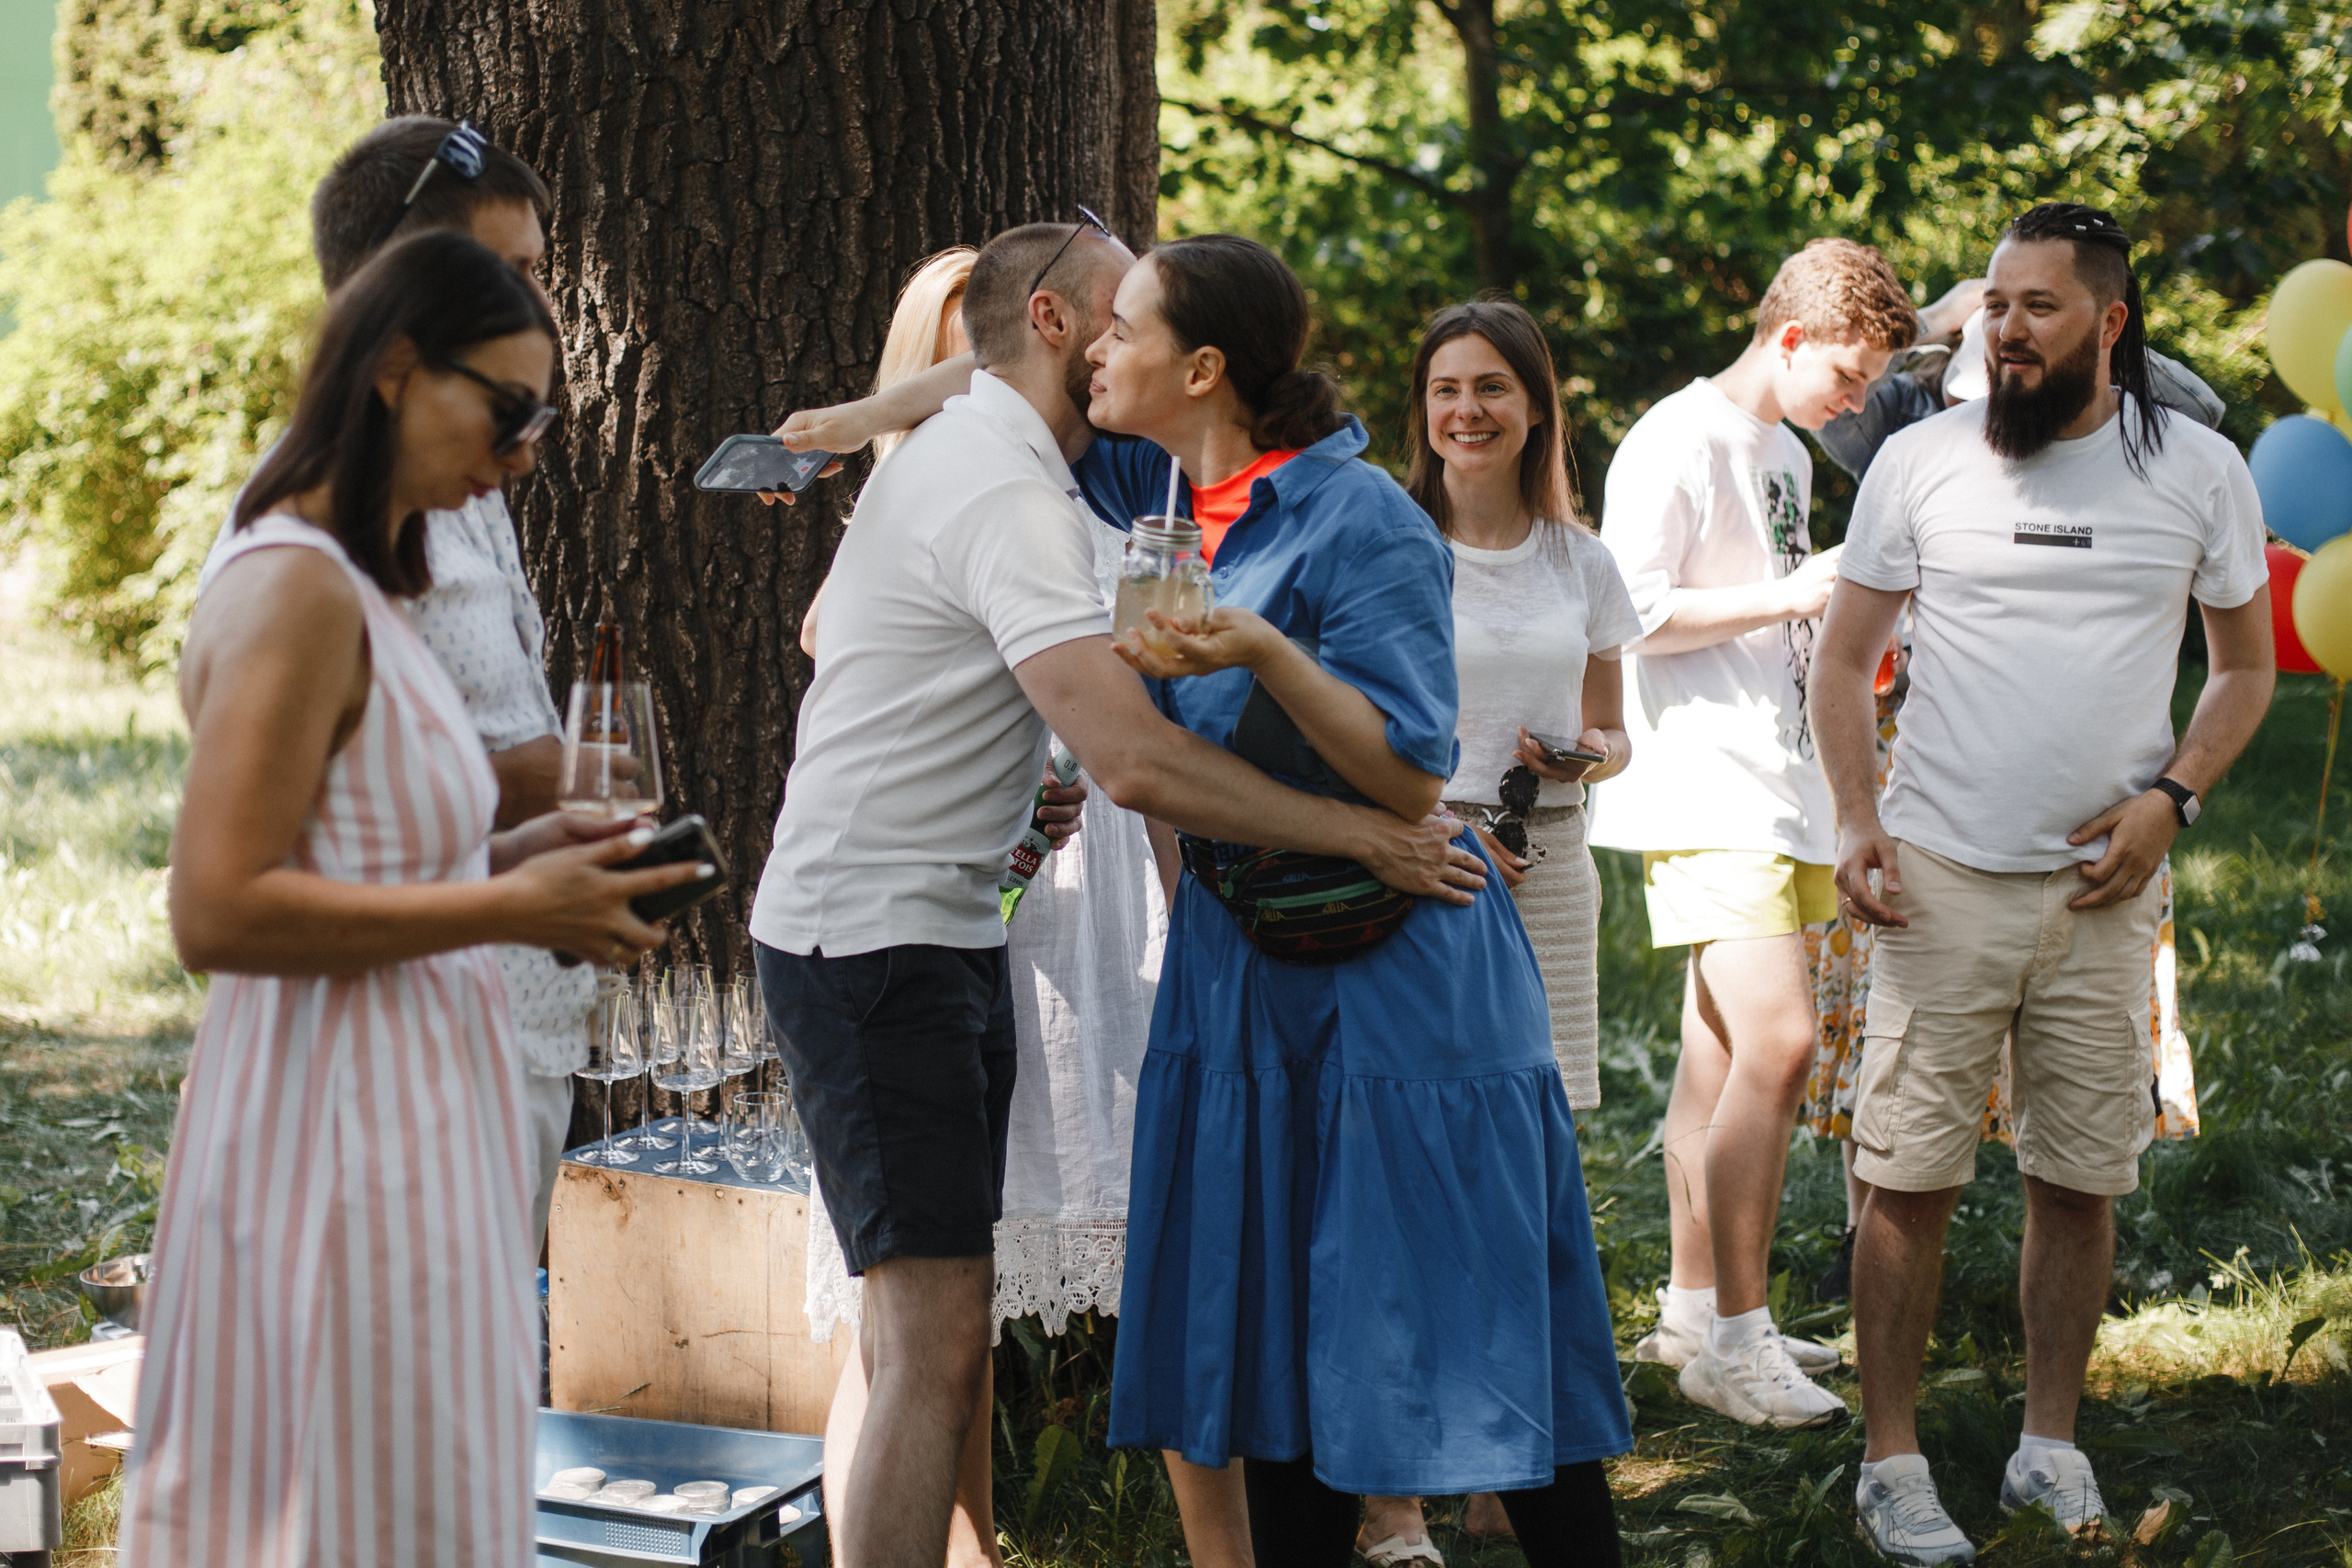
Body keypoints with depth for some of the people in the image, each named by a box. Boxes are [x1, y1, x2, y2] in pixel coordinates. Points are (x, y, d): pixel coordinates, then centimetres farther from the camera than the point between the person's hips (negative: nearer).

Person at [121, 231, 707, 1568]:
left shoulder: (355, 587, 15)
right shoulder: (296, 586, -16)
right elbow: (218, 909, -22)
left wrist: (512, 857, 7)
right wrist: (505, 910, -19)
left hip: (405, 1115, 10)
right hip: (343, 1131, -10)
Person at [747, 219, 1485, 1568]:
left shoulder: (965, 451, 15)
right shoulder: (1007, 492, -19)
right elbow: (1134, 760, -29)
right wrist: (1362, 835, -22)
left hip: (942, 925, 11)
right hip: (876, 938, -11)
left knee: (919, 1328, 14)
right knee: (938, 1342, -14)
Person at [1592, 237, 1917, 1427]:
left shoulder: (1786, 453, 20)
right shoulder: (1678, 445, -10)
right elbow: (1627, 614, -16)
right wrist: (1786, 594, -18)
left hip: (1774, 784, 10)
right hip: (1704, 791, -9)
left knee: (1724, 1051, 11)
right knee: (1775, 1041, -16)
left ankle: (1692, 1308, 19)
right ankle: (1733, 1338, -12)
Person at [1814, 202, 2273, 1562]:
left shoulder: (2201, 471, 4)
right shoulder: (1921, 461, 3)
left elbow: (2246, 666, 12)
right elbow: (1846, 657, 8)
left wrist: (2171, 800, -4)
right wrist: (1856, 818, -6)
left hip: (2104, 888, 1)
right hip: (1940, 880, -1)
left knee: (2082, 1183, 7)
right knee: (1911, 1180, -2)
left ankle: (2053, 1448, 21)